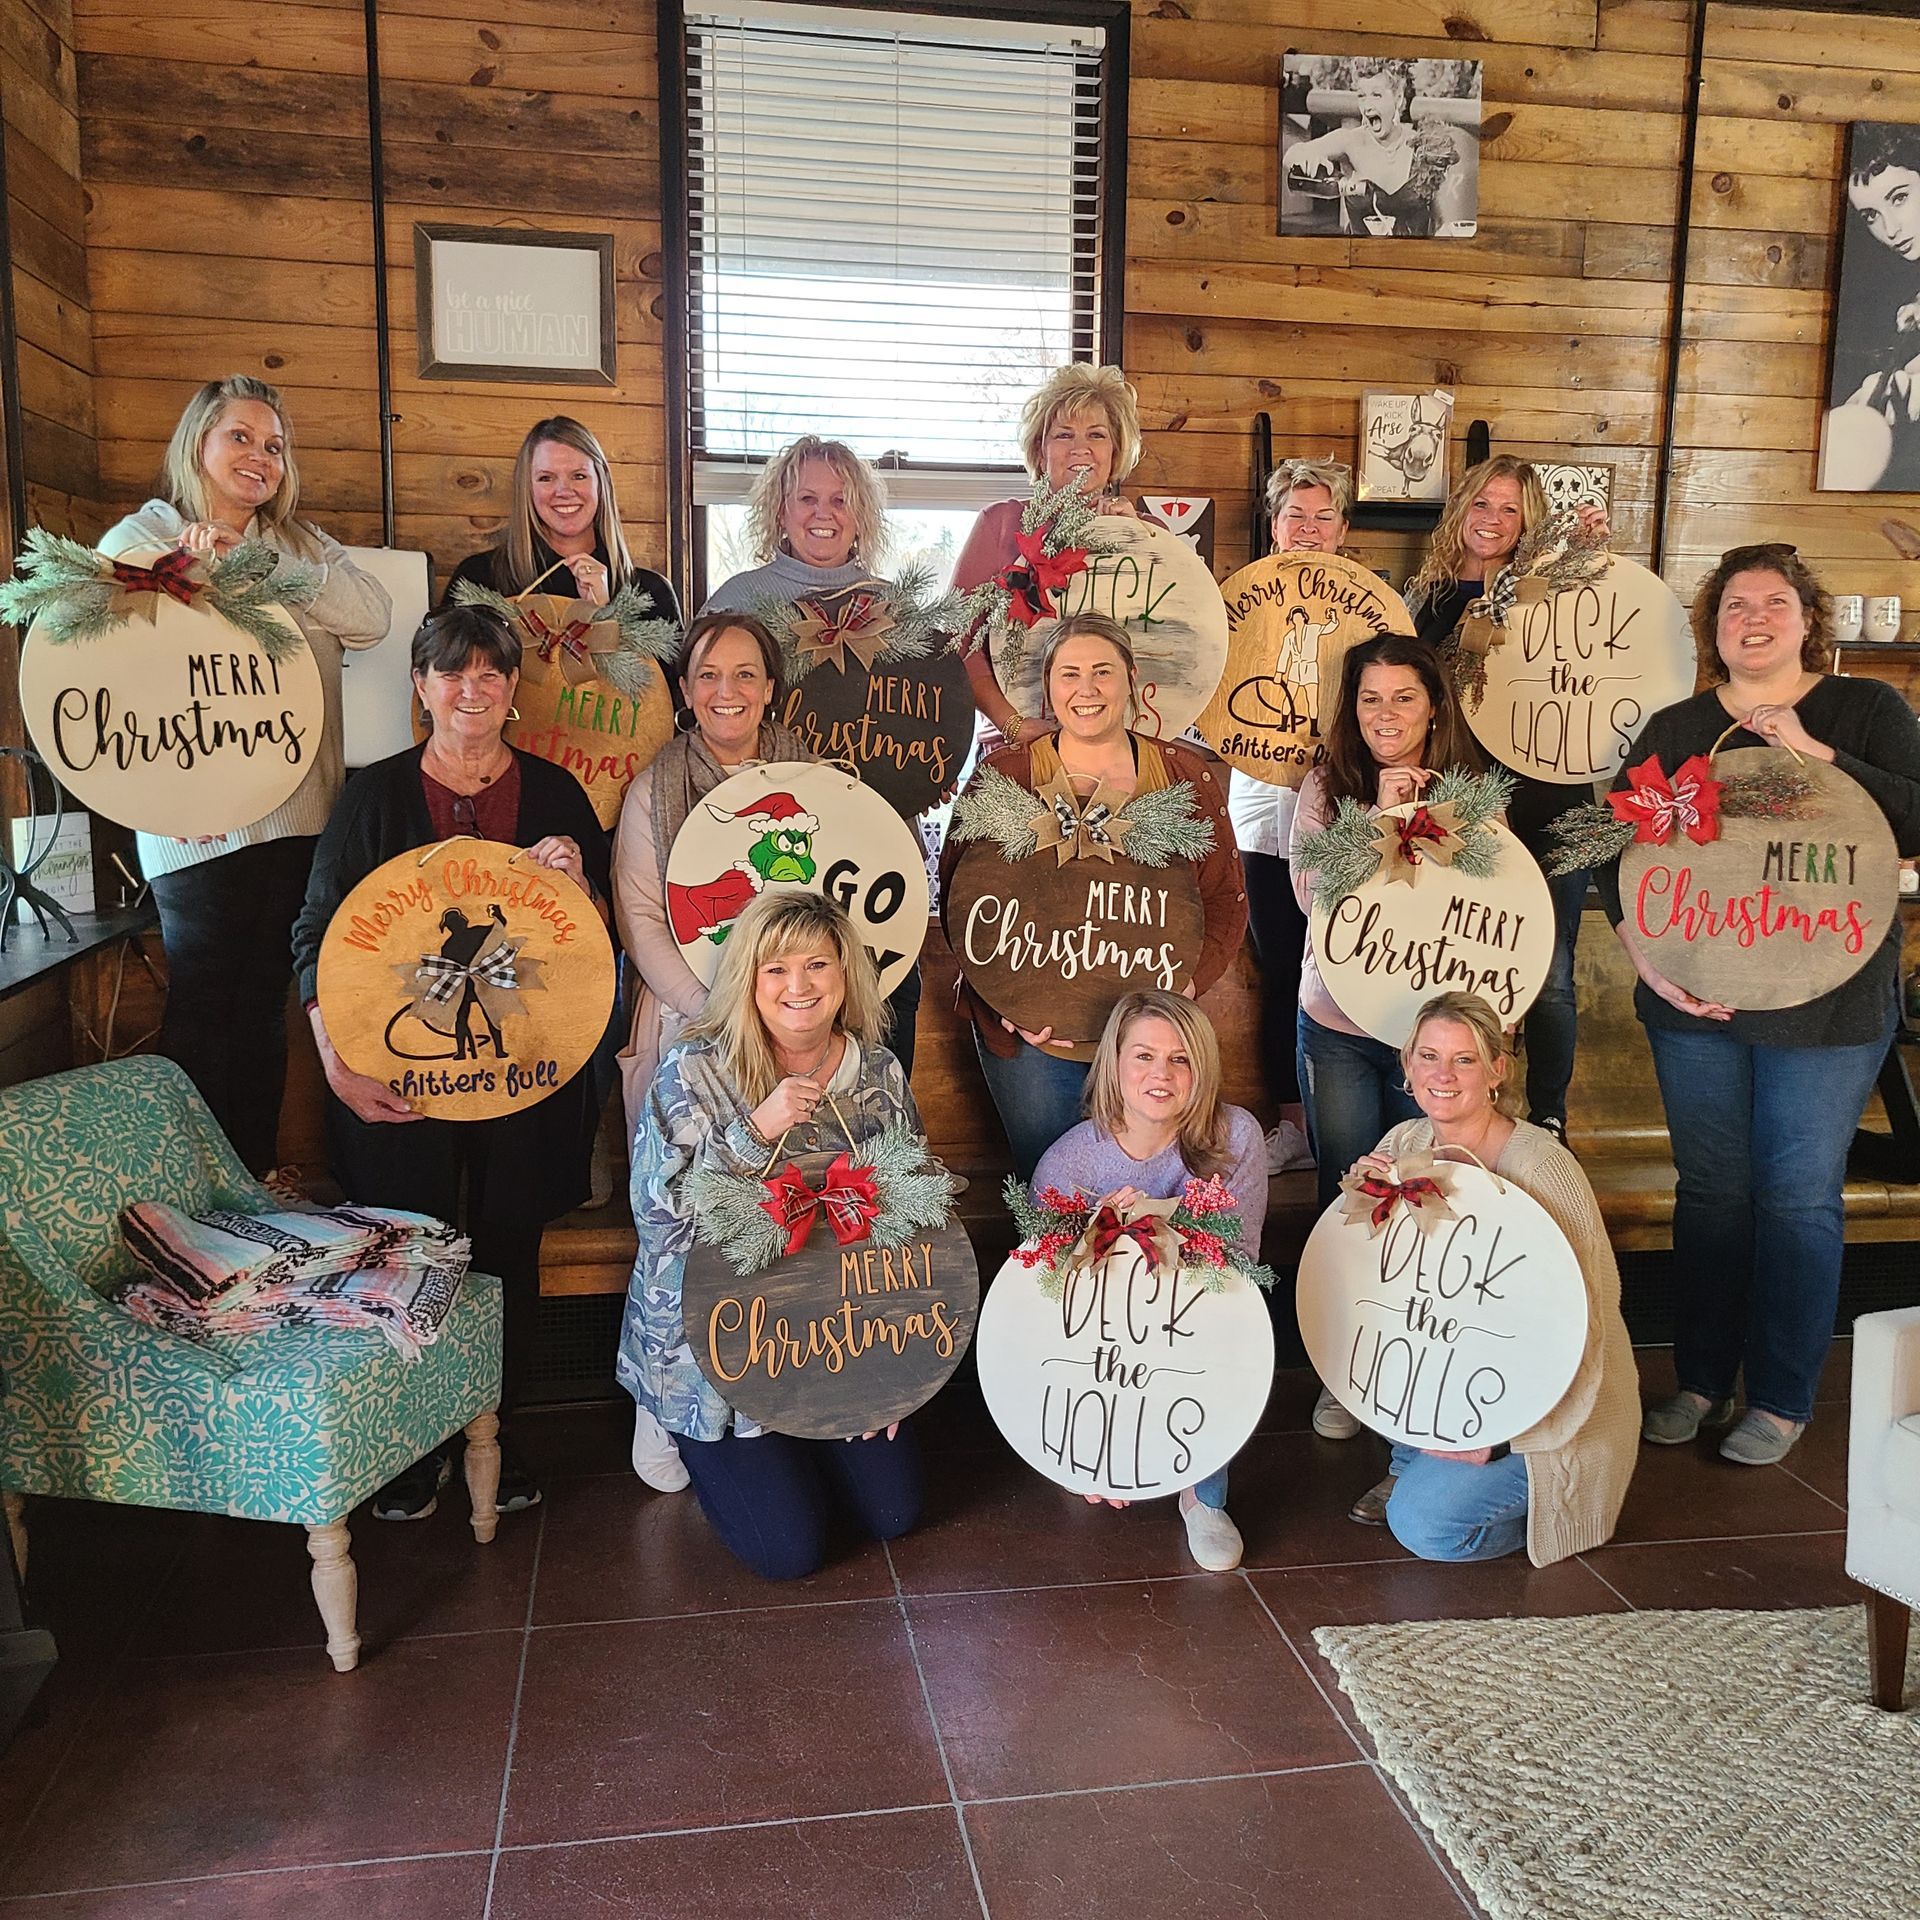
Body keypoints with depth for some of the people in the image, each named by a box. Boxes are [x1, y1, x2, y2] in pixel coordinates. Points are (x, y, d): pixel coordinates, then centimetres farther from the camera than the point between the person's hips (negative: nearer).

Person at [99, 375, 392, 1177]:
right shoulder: (139, 540, 2)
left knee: (266, 1009, 12)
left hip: (301, 817, 5)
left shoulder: (301, 543, 16)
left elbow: (373, 615, -3)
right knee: (204, 1017, 0)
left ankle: (258, 1187, 23)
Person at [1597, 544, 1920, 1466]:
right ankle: (1701, 1379, 25)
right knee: (1710, 1188, 11)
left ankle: (1782, 1398, 19)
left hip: (1826, 1002, -2)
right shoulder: (1674, 729, 6)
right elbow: (1617, 853, 2)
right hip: (1694, 999, 2)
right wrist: (1647, 957, -12)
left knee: (1799, 1197, 4)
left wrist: (1812, 752, -19)